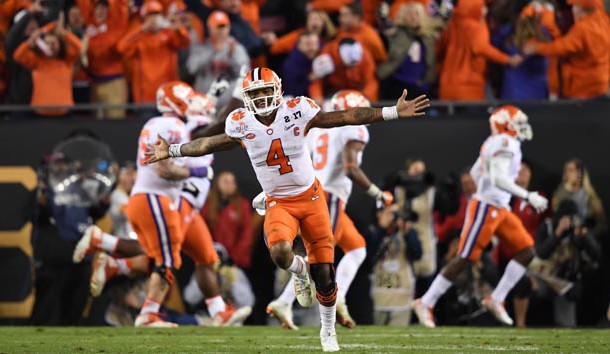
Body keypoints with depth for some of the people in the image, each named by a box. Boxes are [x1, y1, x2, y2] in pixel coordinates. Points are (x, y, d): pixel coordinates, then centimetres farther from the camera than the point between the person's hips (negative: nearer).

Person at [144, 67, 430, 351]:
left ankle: (328, 330, 26)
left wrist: (393, 113, -13)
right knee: (279, 252, -32)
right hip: (278, 203, 0)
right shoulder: (241, 124, -8)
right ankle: (298, 272, 6)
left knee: (324, 272, 2)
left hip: (310, 196, 0)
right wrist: (172, 152, 17)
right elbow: (211, 144, 10)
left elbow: (345, 118, -10)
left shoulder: (298, 111, -13)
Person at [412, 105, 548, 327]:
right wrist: (528, 196, -26)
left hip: (500, 209, 10)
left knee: (527, 251, 5)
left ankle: (496, 300, 8)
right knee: (464, 260, -5)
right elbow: (499, 179, -28)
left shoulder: (495, 143, 12)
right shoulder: (505, 143, -17)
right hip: (485, 208, -10)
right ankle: (426, 304, 3)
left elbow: (475, 172, 22)